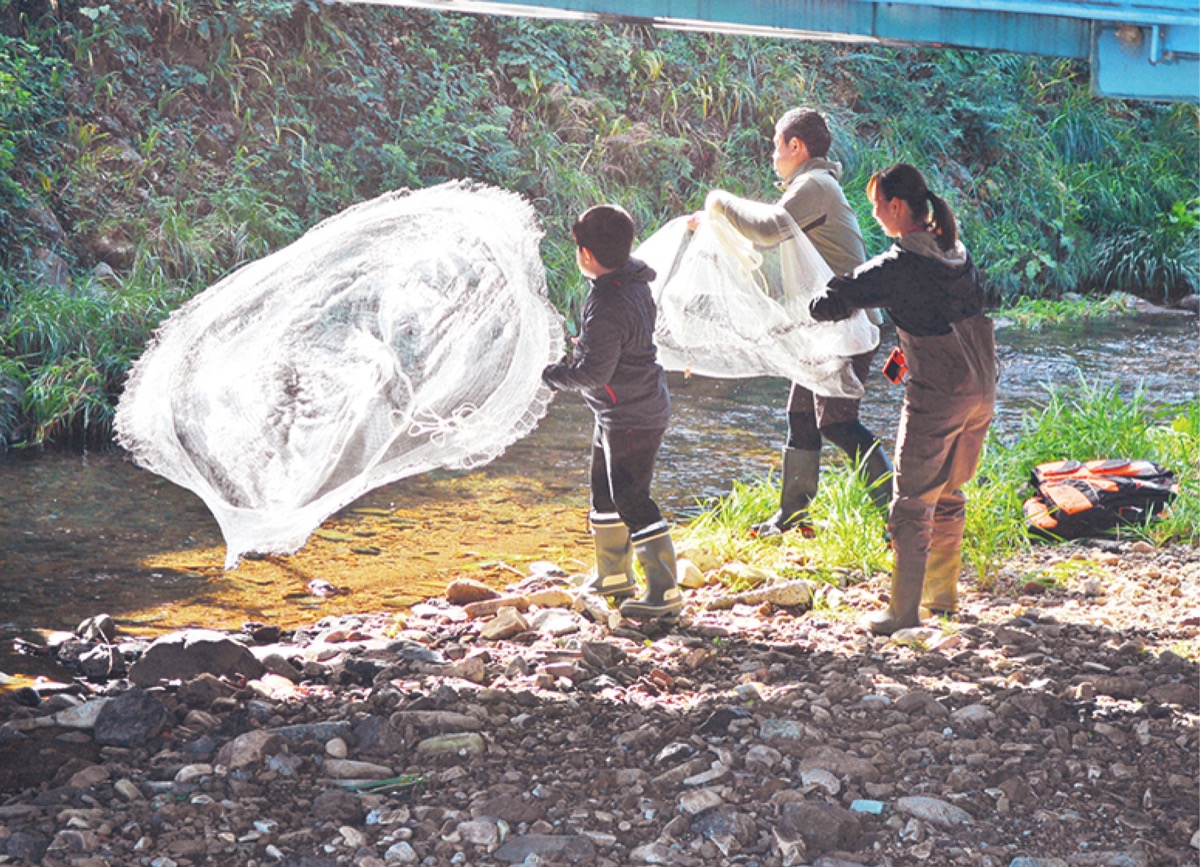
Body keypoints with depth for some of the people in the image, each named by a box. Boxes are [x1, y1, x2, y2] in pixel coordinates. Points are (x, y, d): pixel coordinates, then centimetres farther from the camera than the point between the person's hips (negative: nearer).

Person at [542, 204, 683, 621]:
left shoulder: (607, 307, -27)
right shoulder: (633, 280, 3)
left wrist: (555, 374, -8)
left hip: (630, 419, -11)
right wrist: (585, 350, 12)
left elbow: (593, 373, -24)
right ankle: (614, 575, 34)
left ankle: (664, 591, -4)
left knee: (632, 500, -7)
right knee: (605, 491, 21)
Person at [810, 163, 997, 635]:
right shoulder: (955, 251, 7)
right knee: (949, 495, 20)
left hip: (936, 395, -7)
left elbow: (826, 306, -13)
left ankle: (904, 610, 3)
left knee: (913, 503, 1)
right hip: (981, 388, 8)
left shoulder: (895, 267, -16)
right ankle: (943, 593, 28)